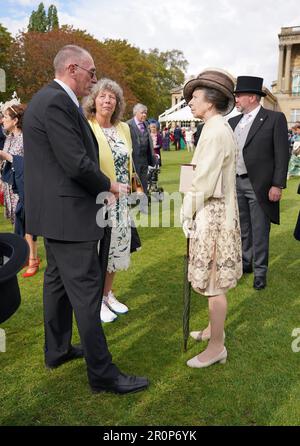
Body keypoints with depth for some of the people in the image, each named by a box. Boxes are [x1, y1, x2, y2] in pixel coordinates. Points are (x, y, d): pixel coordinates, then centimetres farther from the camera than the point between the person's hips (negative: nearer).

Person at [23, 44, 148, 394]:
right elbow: (77, 164, -23)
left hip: (54, 211, 11)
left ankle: (57, 351, 36)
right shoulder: (57, 103, -17)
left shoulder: (48, 99, 15)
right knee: (86, 292, -4)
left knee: (58, 281, 19)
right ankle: (102, 374, 8)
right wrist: (110, 187, -7)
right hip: (68, 213, -11)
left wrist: (101, 187, 8)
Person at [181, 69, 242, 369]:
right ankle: (215, 329, 37)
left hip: (212, 214, -10)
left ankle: (216, 347, 15)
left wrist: (187, 212, -9)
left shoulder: (216, 131, -18)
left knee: (214, 283, 1)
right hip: (217, 211, 10)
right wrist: (192, 210, 13)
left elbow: (204, 181, -20)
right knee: (214, 280, 20)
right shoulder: (219, 128, 13)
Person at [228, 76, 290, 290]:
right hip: (236, 183, 6)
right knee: (242, 228, 17)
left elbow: (282, 154, -9)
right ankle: (245, 262, 34)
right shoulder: (233, 122, 10)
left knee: (259, 231, 3)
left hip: (259, 185, -5)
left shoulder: (275, 118, -6)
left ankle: (260, 271, 16)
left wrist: (278, 185, -14)